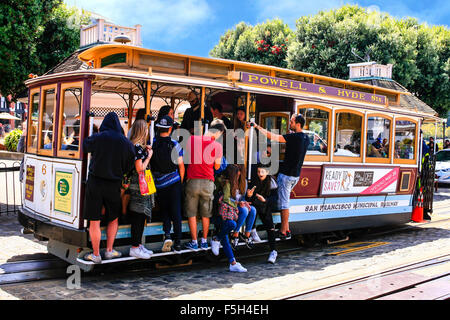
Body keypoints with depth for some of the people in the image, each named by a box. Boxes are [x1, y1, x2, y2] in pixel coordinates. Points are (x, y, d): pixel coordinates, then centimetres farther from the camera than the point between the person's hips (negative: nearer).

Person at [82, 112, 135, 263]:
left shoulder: (97, 138, -9)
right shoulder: (126, 143, -2)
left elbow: (85, 146, 9)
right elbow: (129, 166, 2)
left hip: (95, 183, -2)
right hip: (114, 184, 2)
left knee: (94, 221, 6)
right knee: (113, 219, 20)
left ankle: (96, 255, 12)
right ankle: (109, 251, 24)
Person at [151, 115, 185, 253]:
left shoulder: (152, 143, -6)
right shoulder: (175, 145, -8)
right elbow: (181, 166, -4)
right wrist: (181, 181, 9)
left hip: (159, 183, 1)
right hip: (174, 182, -1)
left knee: (164, 211, 15)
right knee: (176, 212, 5)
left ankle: (167, 235, -5)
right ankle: (177, 243, 6)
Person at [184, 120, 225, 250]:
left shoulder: (191, 139, -2)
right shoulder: (217, 145, -6)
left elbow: (186, 156, 12)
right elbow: (217, 167, 6)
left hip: (192, 181, 0)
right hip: (208, 182, 0)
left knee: (192, 213, 9)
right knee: (205, 214, 14)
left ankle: (194, 242, 13)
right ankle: (204, 241, 21)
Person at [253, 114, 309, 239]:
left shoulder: (293, 137, -19)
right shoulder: (306, 138, 6)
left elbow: (272, 137, -21)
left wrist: (257, 127, -13)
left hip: (286, 174, -8)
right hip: (296, 175, 8)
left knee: (284, 203, -2)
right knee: (285, 200, 19)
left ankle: (284, 231, 3)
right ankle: (286, 228, 22)